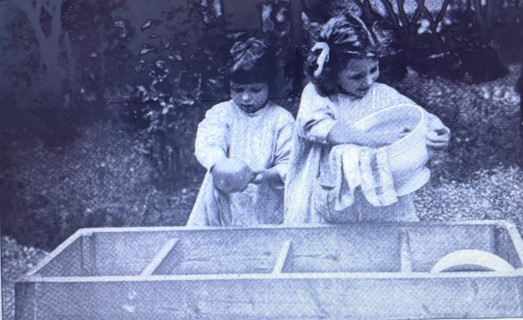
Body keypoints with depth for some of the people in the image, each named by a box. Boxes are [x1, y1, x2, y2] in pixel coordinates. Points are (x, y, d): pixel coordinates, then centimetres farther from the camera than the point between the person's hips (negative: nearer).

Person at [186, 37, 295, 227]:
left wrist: (268, 175, -24)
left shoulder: (281, 119, 5)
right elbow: (206, 144, -9)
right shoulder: (219, 113, 9)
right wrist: (219, 165, -31)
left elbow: (290, 163, -3)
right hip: (223, 204, 1)